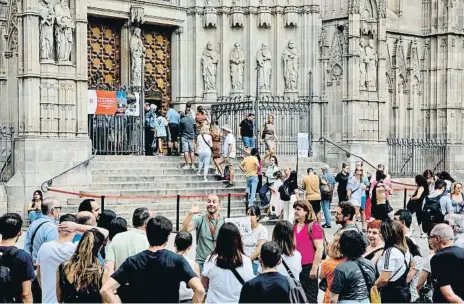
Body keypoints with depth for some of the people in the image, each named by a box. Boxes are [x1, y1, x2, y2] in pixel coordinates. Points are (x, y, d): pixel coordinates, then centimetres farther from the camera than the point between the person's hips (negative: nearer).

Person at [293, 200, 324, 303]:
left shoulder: (314, 226, -10)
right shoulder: (295, 226, 11)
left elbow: (320, 249, -14)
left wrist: (314, 268, -16)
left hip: (308, 267, -7)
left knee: (310, 298, 2)